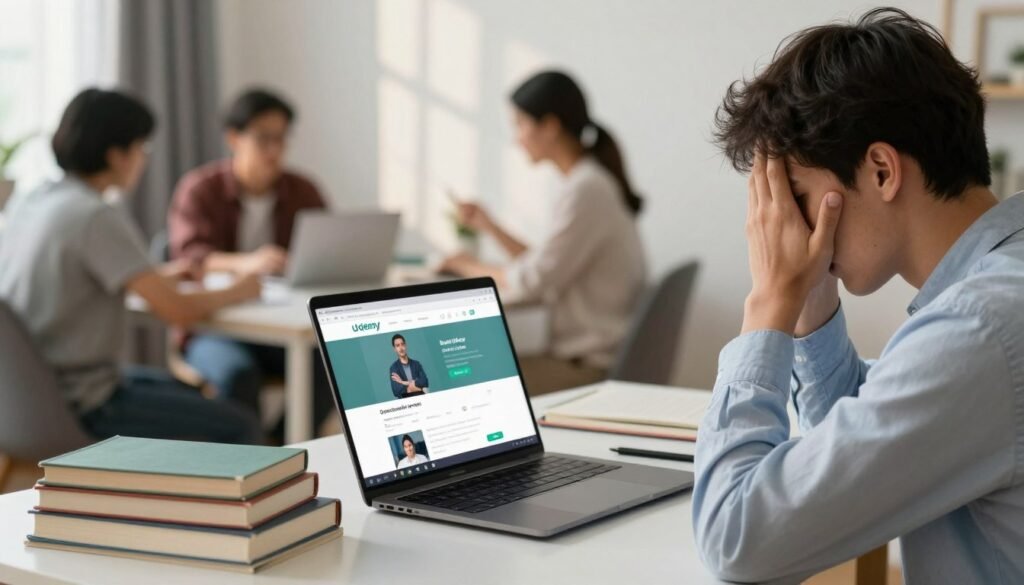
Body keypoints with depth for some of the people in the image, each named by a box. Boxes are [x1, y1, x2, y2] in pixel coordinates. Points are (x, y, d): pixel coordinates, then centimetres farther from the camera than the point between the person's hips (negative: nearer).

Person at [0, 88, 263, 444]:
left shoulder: (30, 204, 5)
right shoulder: (98, 218, -20)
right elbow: (177, 310, -22)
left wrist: (157, 277, 14)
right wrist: (235, 293, -2)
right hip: (80, 407, -9)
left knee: (185, 394, 29)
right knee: (240, 429, -3)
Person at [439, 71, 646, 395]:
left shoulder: (586, 189, -18)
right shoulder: (591, 182, 13)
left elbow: (532, 282, -17)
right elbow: (545, 268, 15)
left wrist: (471, 267, 0)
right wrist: (487, 226, 14)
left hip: (593, 368, -10)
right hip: (581, 356, 10)